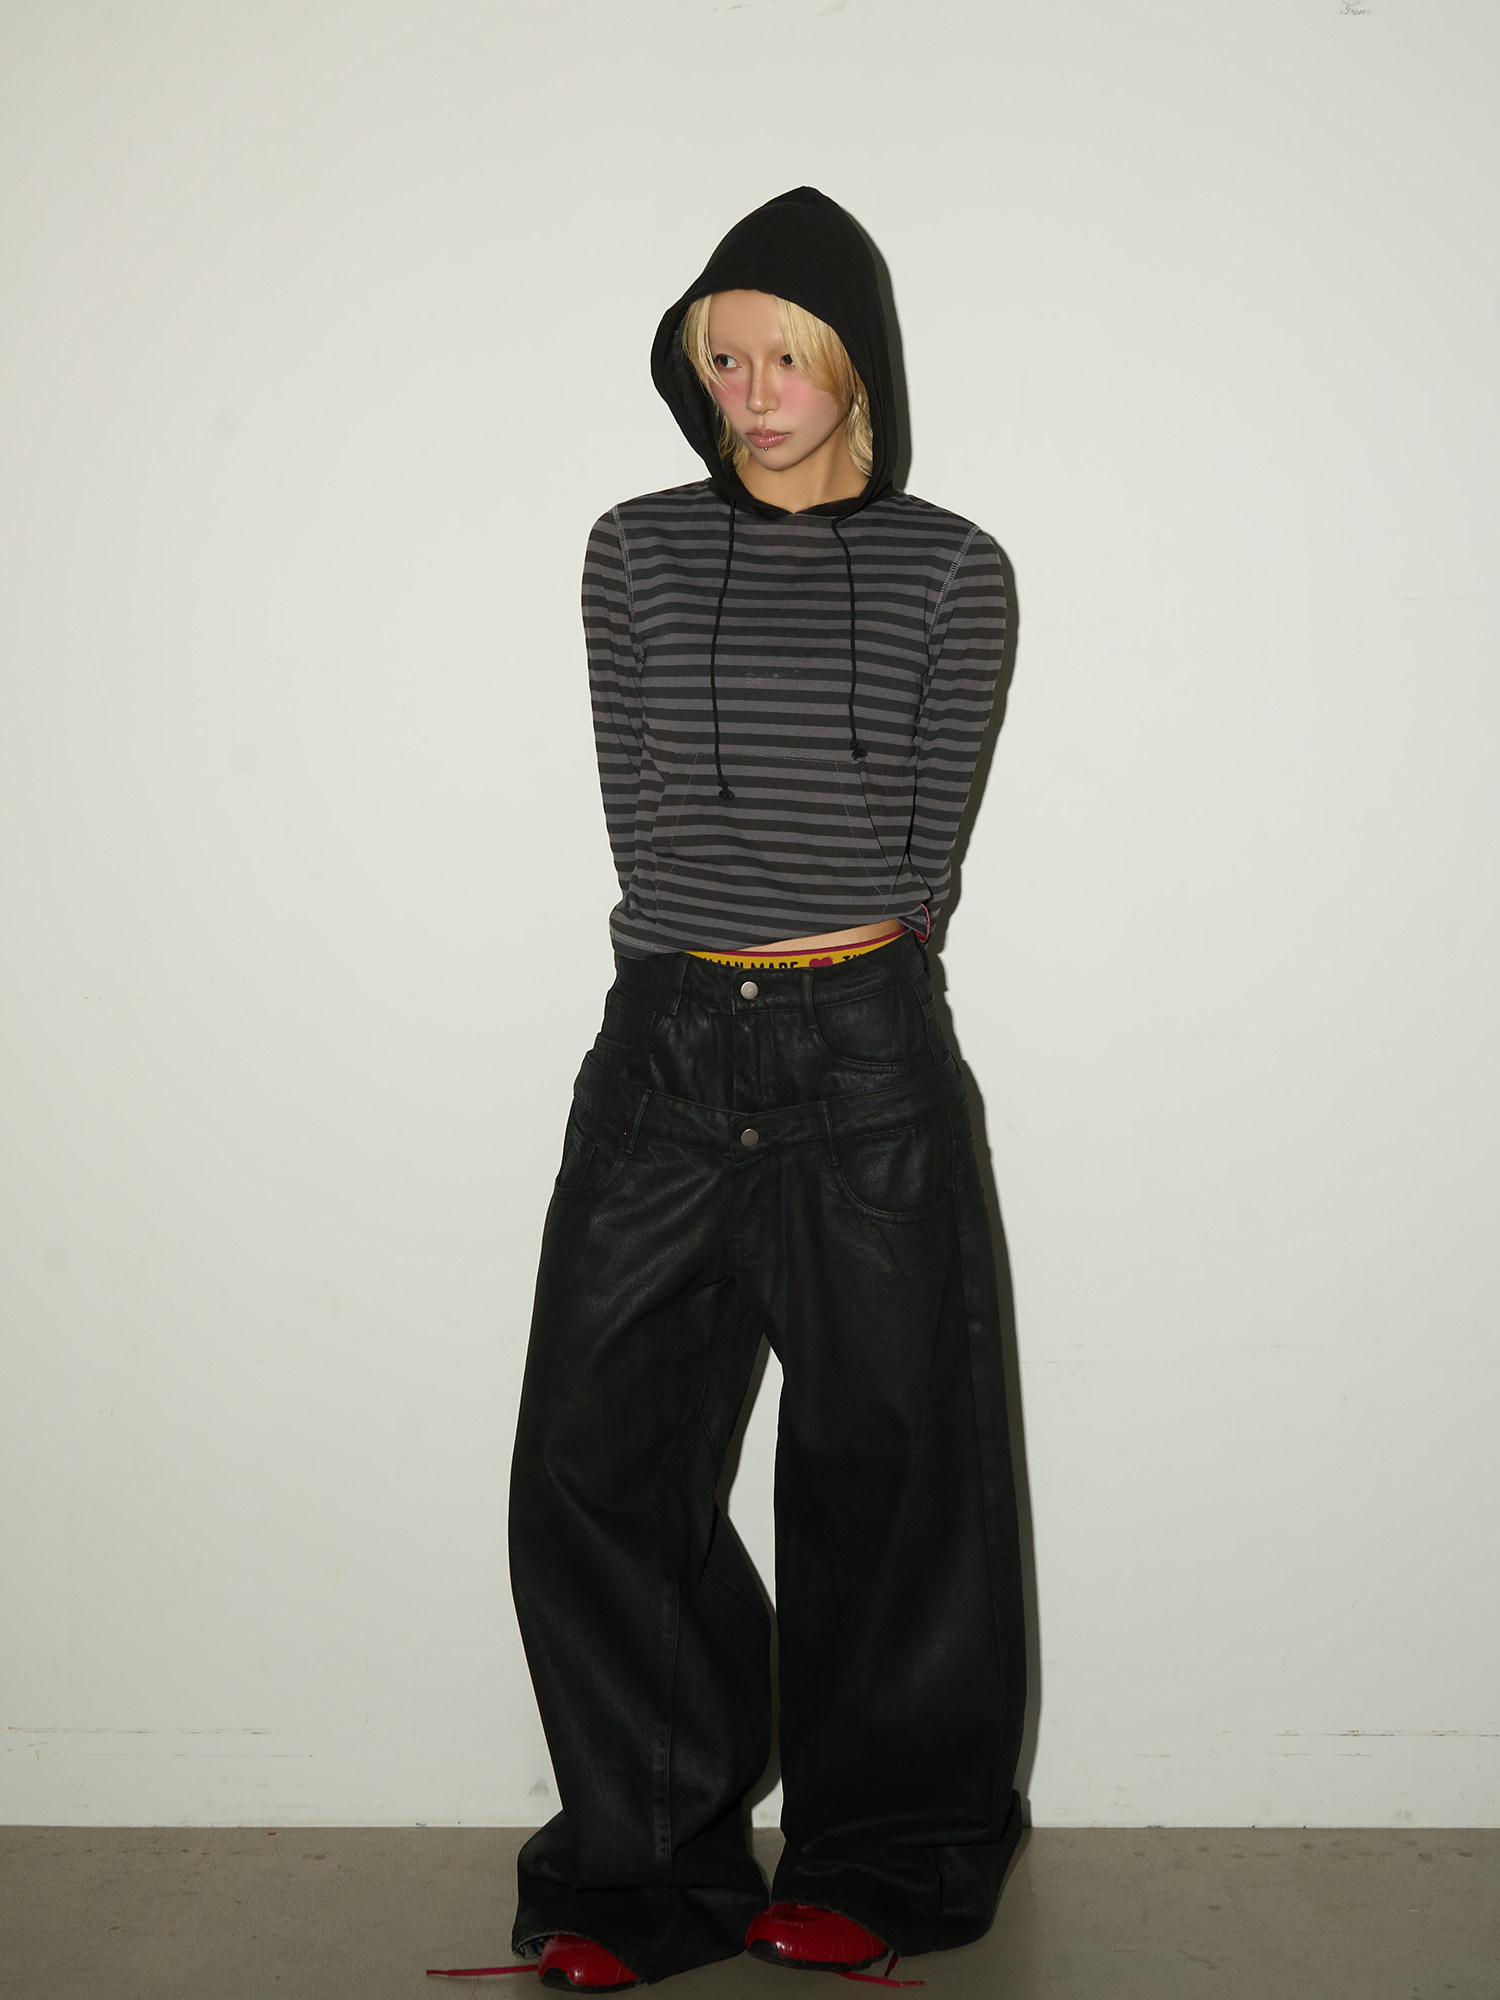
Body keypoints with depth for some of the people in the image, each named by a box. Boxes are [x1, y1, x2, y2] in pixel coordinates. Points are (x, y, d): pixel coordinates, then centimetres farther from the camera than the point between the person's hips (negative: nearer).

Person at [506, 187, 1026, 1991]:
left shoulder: (947, 571, 4)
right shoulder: (637, 555, 8)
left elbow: (926, 827, 7)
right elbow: (638, 810, 8)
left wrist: (837, 951, 8)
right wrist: (753, 941, 6)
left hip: (869, 1052, -2)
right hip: (667, 1048, 2)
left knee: (880, 1457, 5)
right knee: (595, 1454, 1)